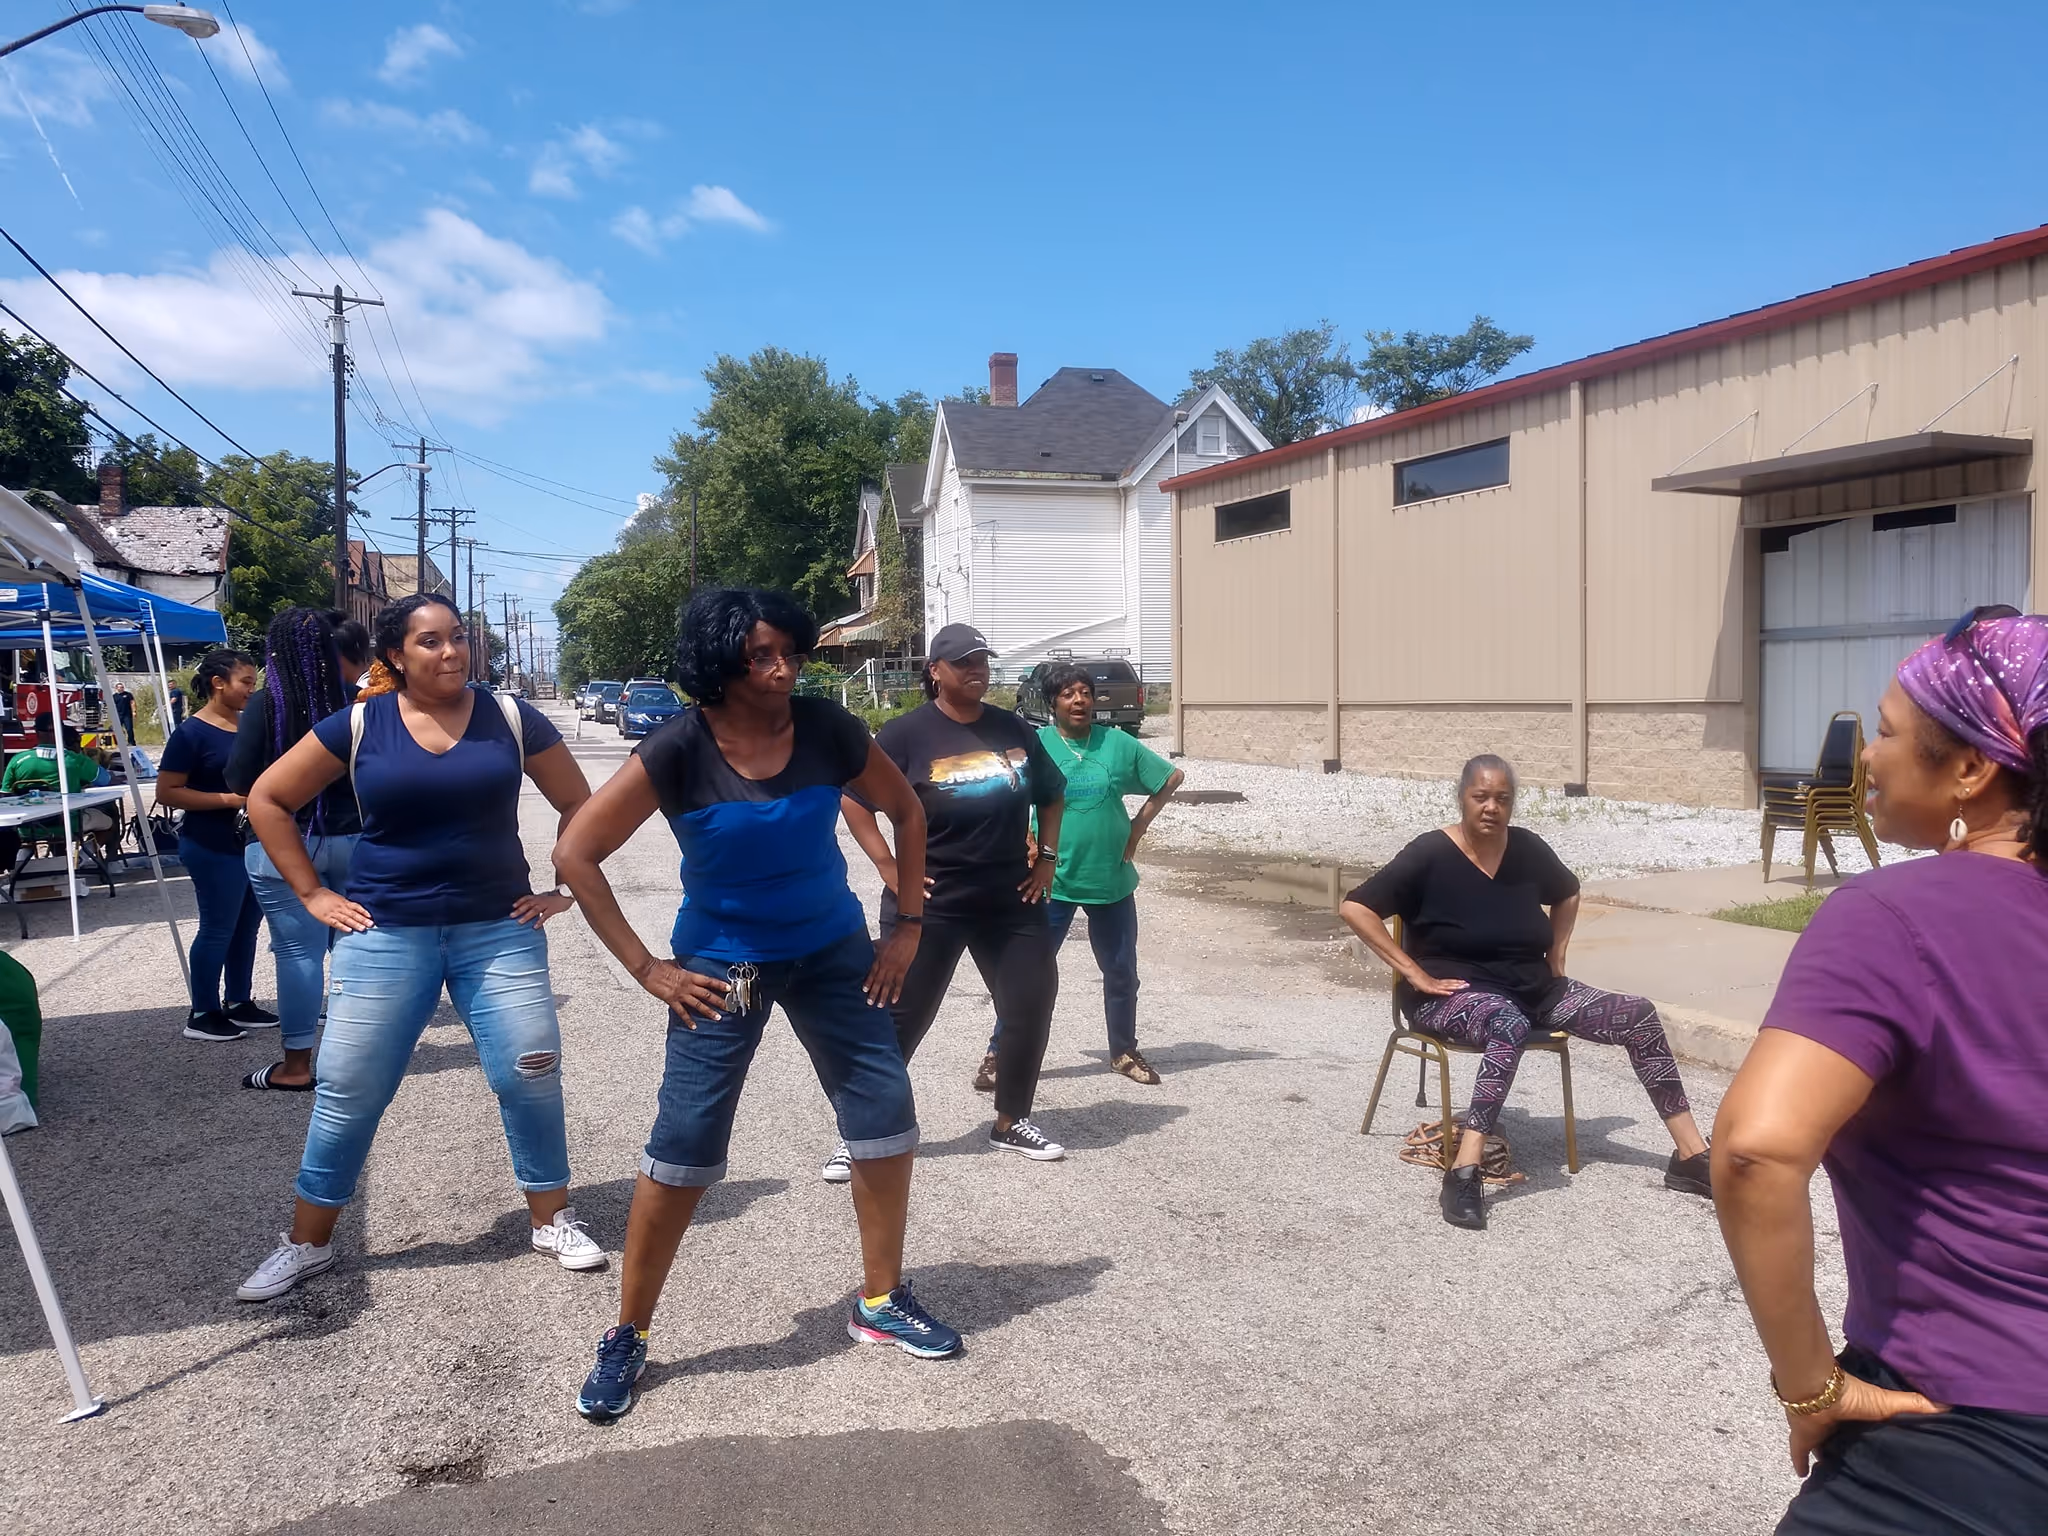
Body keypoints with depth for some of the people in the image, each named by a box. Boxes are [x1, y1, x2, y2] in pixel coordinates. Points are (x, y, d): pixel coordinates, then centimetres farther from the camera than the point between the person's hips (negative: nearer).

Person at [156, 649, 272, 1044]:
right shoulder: (192, 732, -12)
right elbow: (166, 792, -15)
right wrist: (227, 799, -21)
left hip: (254, 841, 7)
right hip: (213, 847, -7)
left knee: (248, 924, 13)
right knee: (217, 928, 0)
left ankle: (240, 1003, 25)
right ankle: (202, 1015, 11)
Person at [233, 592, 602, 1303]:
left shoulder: (511, 719, 0)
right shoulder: (358, 725, -1)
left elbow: (579, 804, 9)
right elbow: (268, 799, 7)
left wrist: (562, 888, 4)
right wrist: (313, 894, 3)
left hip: (499, 930, 0)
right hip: (386, 934, 0)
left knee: (532, 1075, -1)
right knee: (347, 1090, 4)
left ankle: (552, 1218, 20)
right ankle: (306, 1242, 24)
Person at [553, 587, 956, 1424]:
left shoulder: (827, 729, -11)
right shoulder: (680, 749, -19)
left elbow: (905, 811, 5)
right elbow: (575, 853, -16)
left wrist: (908, 924, 1)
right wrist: (646, 967, -15)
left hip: (832, 950, 3)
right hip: (722, 963, -3)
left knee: (888, 1118, 3)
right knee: (683, 1146, -5)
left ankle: (881, 1301, 24)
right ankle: (627, 1336, 15)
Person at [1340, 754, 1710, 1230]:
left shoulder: (1527, 848, 3)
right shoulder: (1431, 853, -14)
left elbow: (1567, 894, 26)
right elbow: (1354, 908, -20)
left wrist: (1557, 955, 14)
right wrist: (1414, 973, -20)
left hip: (1533, 987, 7)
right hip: (1454, 993, -6)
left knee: (1639, 1016, -6)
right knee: (1509, 1024, -41)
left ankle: (1691, 1157, 1)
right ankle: (1464, 1174, -46)